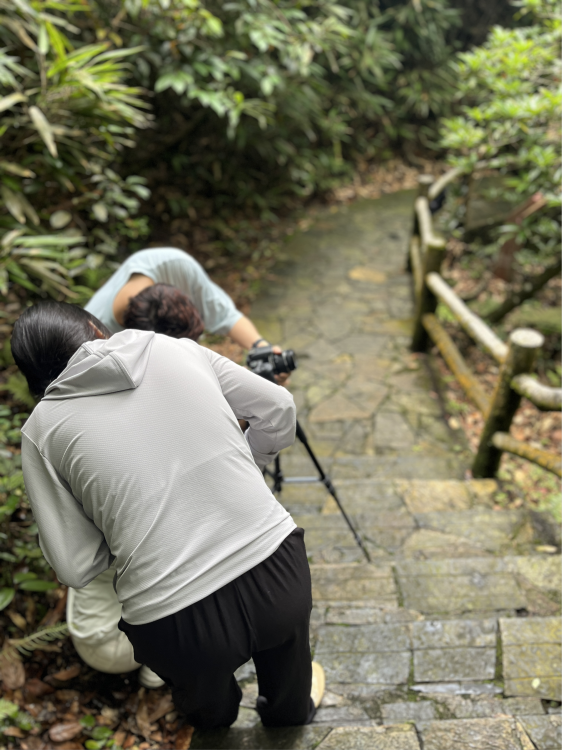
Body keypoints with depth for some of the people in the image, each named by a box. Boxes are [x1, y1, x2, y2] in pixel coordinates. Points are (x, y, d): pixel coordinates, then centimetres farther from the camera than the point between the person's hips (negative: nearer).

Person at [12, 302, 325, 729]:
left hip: (178, 625, -1)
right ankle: (293, 709, 68)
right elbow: (279, 411, 9)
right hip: (277, 573, 1)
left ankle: (214, 715, 71)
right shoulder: (178, 350, 4)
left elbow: (75, 568, -2)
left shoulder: (42, 427, 0)